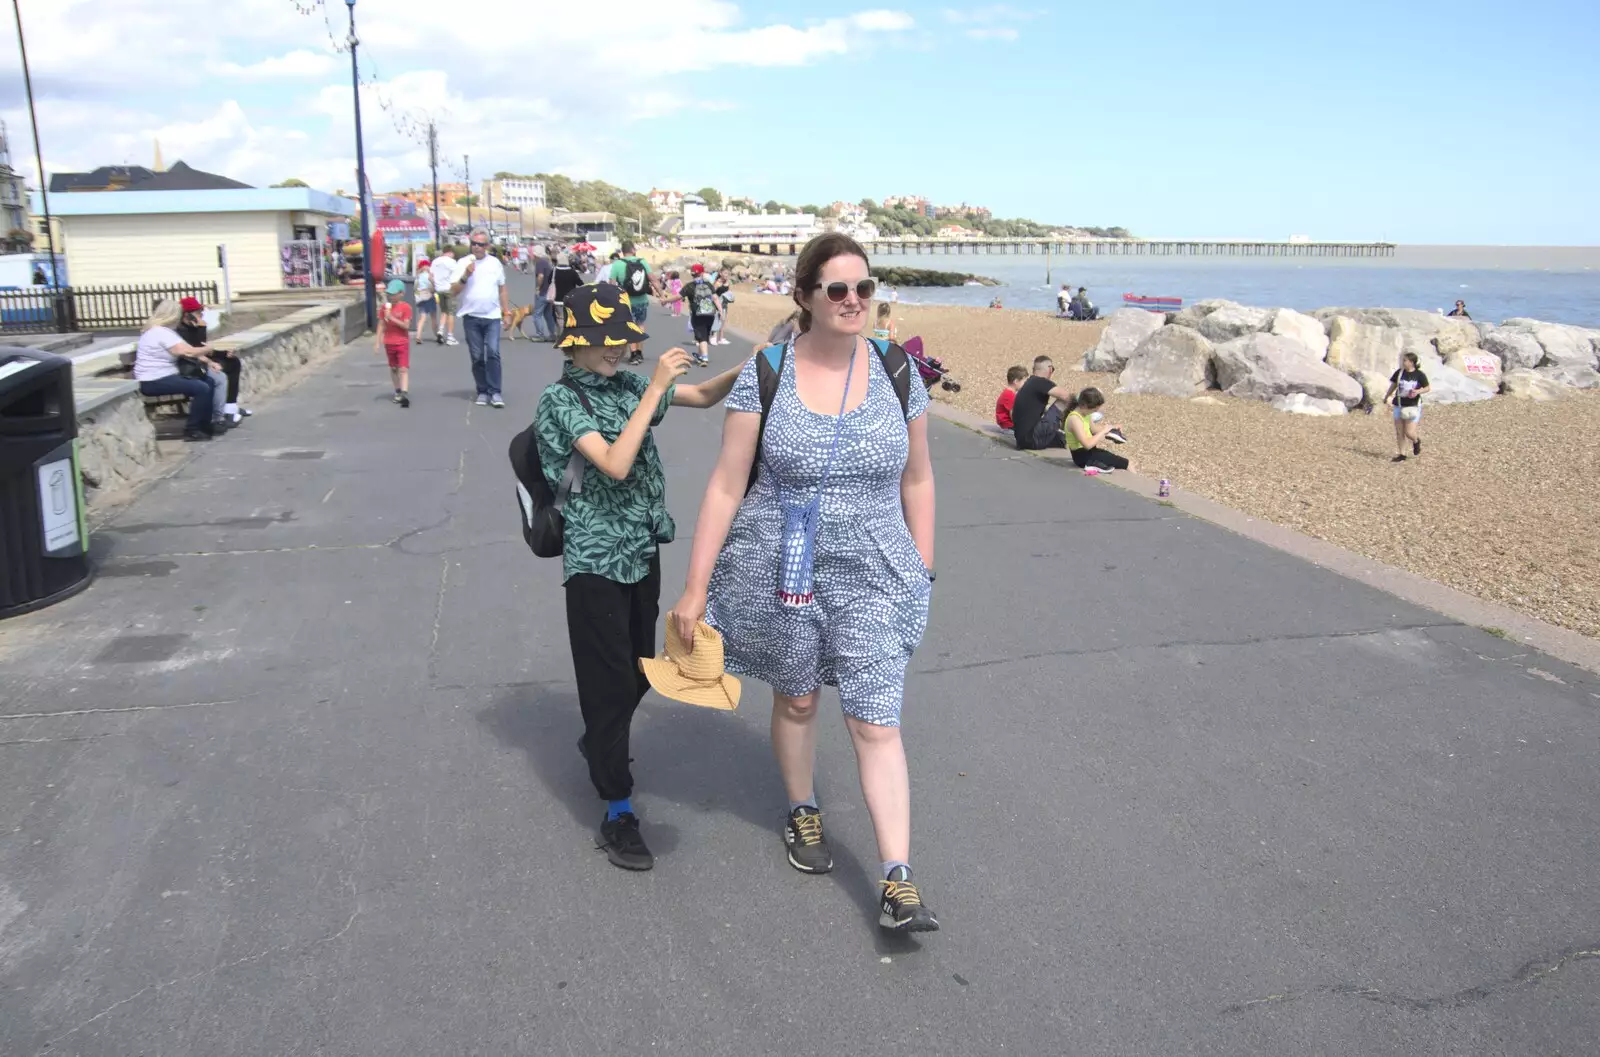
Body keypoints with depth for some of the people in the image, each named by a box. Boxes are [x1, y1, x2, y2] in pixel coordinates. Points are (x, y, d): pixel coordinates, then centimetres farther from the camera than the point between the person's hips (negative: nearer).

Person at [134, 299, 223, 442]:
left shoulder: (161, 330, 17)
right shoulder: (160, 332, -17)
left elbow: (186, 350, 13)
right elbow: (187, 352, -22)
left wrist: (207, 361, 1)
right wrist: (207, 349, -4)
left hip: (163, 376, 11)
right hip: (154, 382, -11)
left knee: (208, 382, 8)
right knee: (202, 389, -21)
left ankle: (205, 425, 14)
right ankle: (191, 430, -12)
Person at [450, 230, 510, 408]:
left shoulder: (495, 263, 7)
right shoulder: (464, 263, 1)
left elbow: (502, 289, 14)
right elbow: (453, 290, -2)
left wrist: (506, 311, 11)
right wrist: (465, 276, -16)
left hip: (492, 316, 0)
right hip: (471, 317, 0)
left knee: (493, 353, -9)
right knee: (477, 357, 3)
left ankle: (495, 392, -7)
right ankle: (483, 392, 11)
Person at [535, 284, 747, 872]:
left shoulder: (626, 384, 6)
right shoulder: (561, 400, -13)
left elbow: (704, 397, 11)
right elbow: (614, 465, -26)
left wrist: (745, 370, -9)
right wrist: (655, 389, -25)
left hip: (643, 551, 7)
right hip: (597, 558, -7)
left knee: (640, 670, 19)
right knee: (610, 681, -1)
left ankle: (599, 744, 48)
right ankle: (617, 813, 10)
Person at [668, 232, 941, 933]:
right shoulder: (763, 375, -9)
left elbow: (917, 479, 7)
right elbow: (726, 487, -8)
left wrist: (922, 569, 9)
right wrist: (696, 587, -9)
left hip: (872, 577, 1)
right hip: (782, 572, 0)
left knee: (876, 721, -2)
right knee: (796, 699, 18)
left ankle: (896, 881, 6)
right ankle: (803, 813, 44)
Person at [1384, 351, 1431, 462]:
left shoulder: (1419, 375, -8)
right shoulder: (1399, 373, 2)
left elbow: (1428, 388, -1)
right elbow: (1393, 385, 16)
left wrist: (1418, 391, -19)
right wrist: (1386, 397, 23)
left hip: (1413, 407, -4)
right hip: (1399, 406, 4)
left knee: (1409, 432, -8)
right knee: (1399, 433, 5)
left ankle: (1416, 442, 27)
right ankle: (1401, 455, 16)